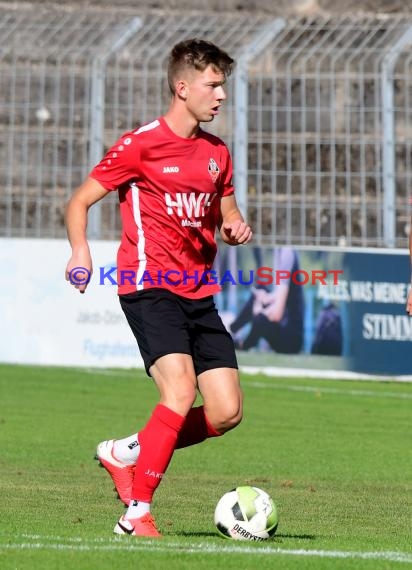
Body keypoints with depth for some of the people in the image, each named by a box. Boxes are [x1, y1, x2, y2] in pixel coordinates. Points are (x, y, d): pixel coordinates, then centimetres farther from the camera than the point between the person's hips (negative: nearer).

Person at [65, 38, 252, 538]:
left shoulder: (216, 152, 13)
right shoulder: (140, 145, -5)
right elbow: (78, 202, -2)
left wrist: (235, 228, 3)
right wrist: (81, 251, -21)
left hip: (198, 294, 7)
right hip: (149, 288, -7)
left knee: (226, 413, -1)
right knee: (180, 390, -24)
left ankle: (125, 453, 19)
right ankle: (137, 515, -15)